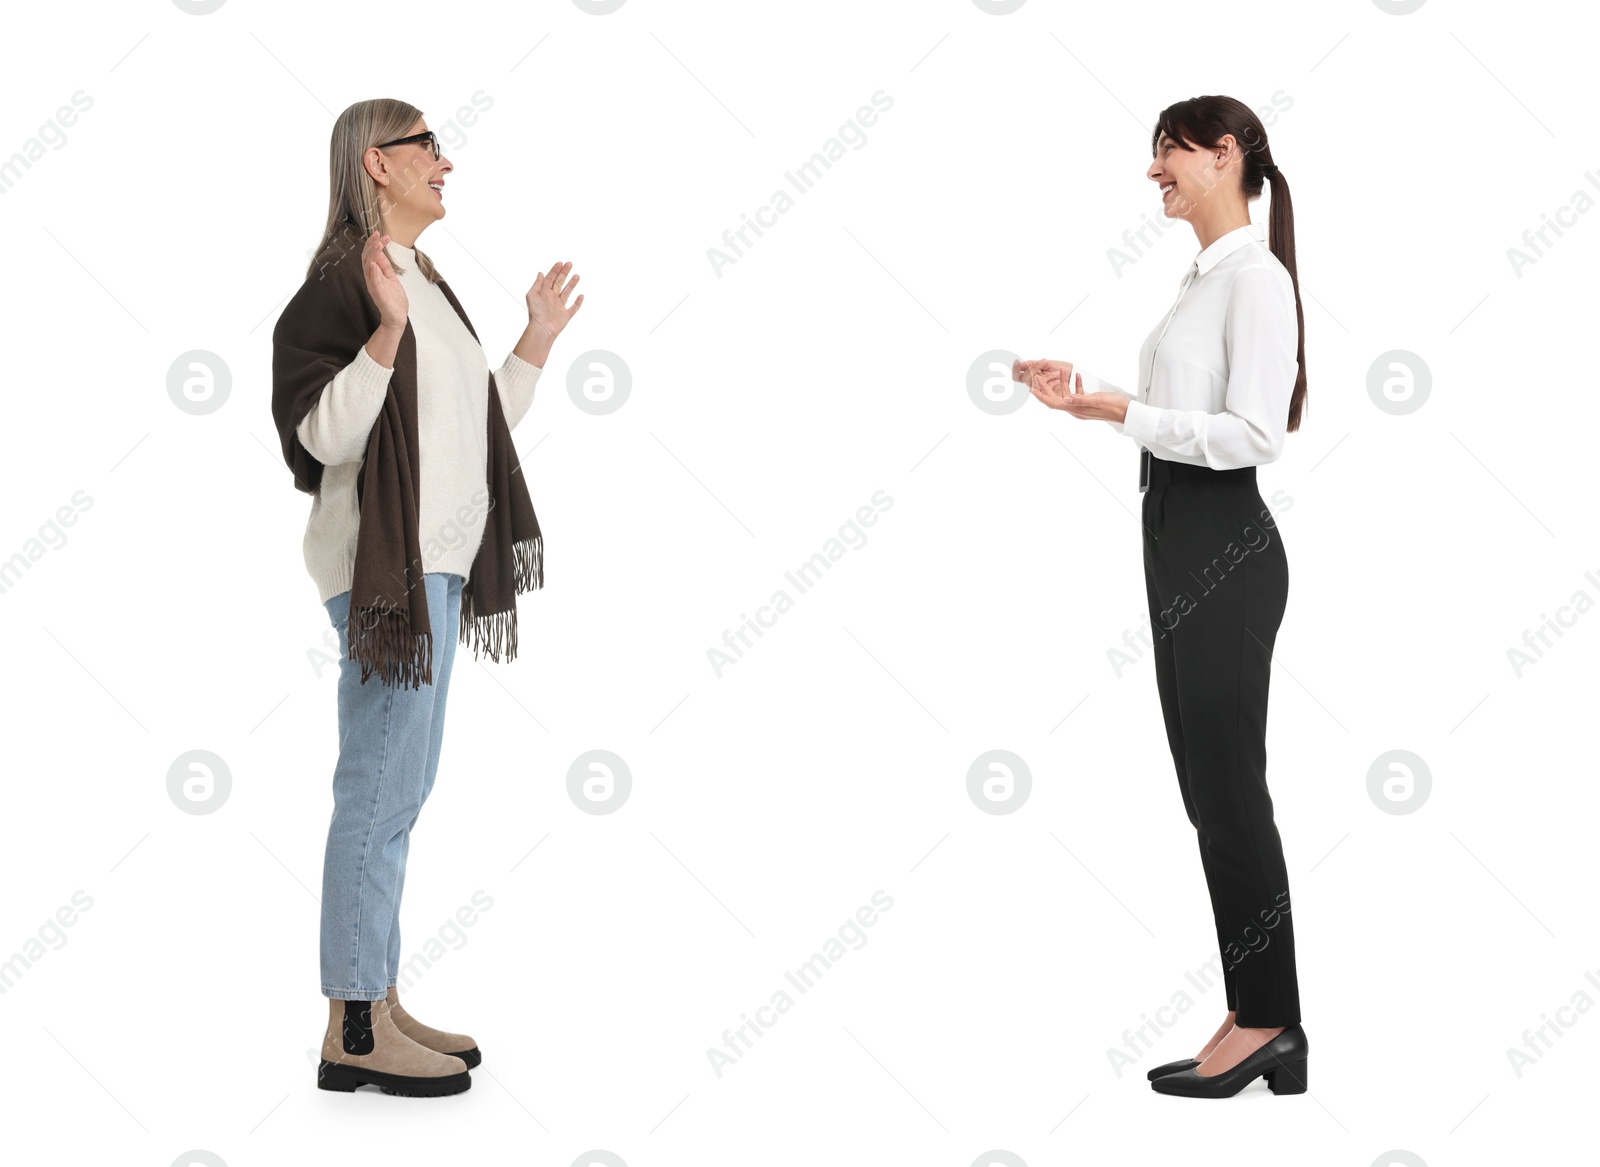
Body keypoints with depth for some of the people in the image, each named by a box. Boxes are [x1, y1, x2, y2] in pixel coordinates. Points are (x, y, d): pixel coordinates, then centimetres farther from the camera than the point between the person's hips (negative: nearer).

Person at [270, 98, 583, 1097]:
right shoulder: (344, 280, -11)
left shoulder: (425, 283, 18)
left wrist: (539, 340, 20)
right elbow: (322, 434, -20)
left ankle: (382, 1005, 21)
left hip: (433, 563, 10)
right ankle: (354, 1032, -1)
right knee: (381, 794, -8)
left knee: (401, 791, 13)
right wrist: (388, 330, -30)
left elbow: (476, 432, 21)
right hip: (385, 565, -10)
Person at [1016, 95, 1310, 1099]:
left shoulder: (1256, 277, -12)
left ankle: (1265, 1023, 6)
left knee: (1227, 786, -5)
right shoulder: (1204, 277, 16)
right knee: (1212, 785, 10)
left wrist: (1118, 413, -19)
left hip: (1225, 546, -10)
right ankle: (1264, 1024, 16)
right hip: (1178, 537, 10)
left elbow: (1254, 435, -20)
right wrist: (1084, 390, 10)